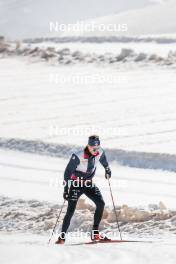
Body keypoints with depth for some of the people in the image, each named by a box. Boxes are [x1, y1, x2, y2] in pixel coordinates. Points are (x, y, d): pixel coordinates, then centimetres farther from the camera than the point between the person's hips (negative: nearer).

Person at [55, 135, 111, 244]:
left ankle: (95, 233, -3)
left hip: (88, 183, 5)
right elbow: (68, 172, -20)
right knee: (71, 210, -14)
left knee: (101, 203, -11)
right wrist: (66, 189, -23)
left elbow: (103, 160, 17)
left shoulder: (100, 153, -10)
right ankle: (62, 236, -7)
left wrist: (107, 170, 31)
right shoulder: (78, 157, -26)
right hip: (76, 184, -5)